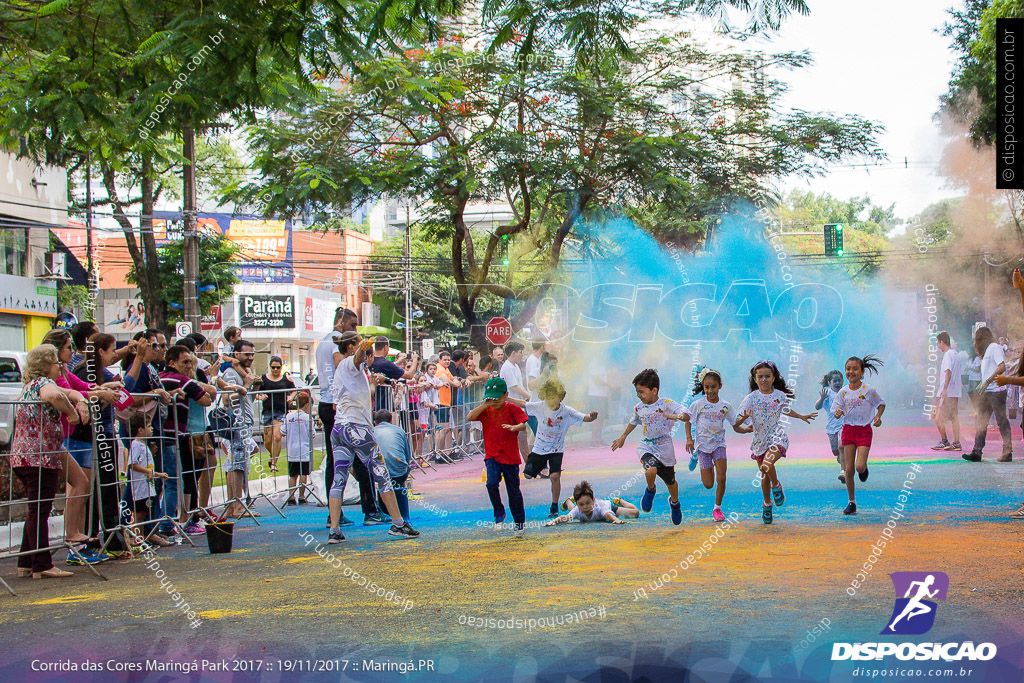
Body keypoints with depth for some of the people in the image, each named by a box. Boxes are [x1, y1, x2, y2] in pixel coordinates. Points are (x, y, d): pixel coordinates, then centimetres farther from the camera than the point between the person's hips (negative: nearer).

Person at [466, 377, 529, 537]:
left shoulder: (512, 408, -3)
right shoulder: (486, 410, 6)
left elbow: (523, 425, -15)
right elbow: (469, 417, -9)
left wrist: (514, 427, -38)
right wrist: (485, 404, -13)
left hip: (510, 456, -2)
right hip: (492, 456, 2)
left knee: (513, 491, 7)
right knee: (491, 484, -20)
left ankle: (520, 522, 22)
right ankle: (499, 514, 2)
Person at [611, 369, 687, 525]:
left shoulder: (666, 404, -12)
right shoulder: (639, 408, 2)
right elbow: (633, 422, 23)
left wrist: (674, 416, -43)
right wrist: (623, 437, 34)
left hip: (665, 448, -2)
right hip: (646, 446, 2)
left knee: (670, 481, 13)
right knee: (651, 471, -29)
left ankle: (675, 503, 46)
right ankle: (650, 490, 6)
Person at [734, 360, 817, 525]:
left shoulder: (780, 395, 0)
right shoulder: (751, 398, -7)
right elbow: (737, 421, -11)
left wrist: (802, 417, 34)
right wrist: (744, 418, -34)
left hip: (777, 436, -2)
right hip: (760, 439, 2)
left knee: (767, 464, -29)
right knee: (764, 475, 11)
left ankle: (776, 486, 1)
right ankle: (767, 504, 33)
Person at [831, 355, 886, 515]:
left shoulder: (869, 390, -7)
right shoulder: (843, 392, -1)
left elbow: (881, 404, 6)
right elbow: (836, 409, 4)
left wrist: (878, 416, -10)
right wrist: (838, 412, -18)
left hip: (864, 430, -2)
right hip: (848, 429, 3)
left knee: (859, 467, -18)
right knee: (849, 469, 1)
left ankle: (864, 468, 22)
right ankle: (851, 502, 12)